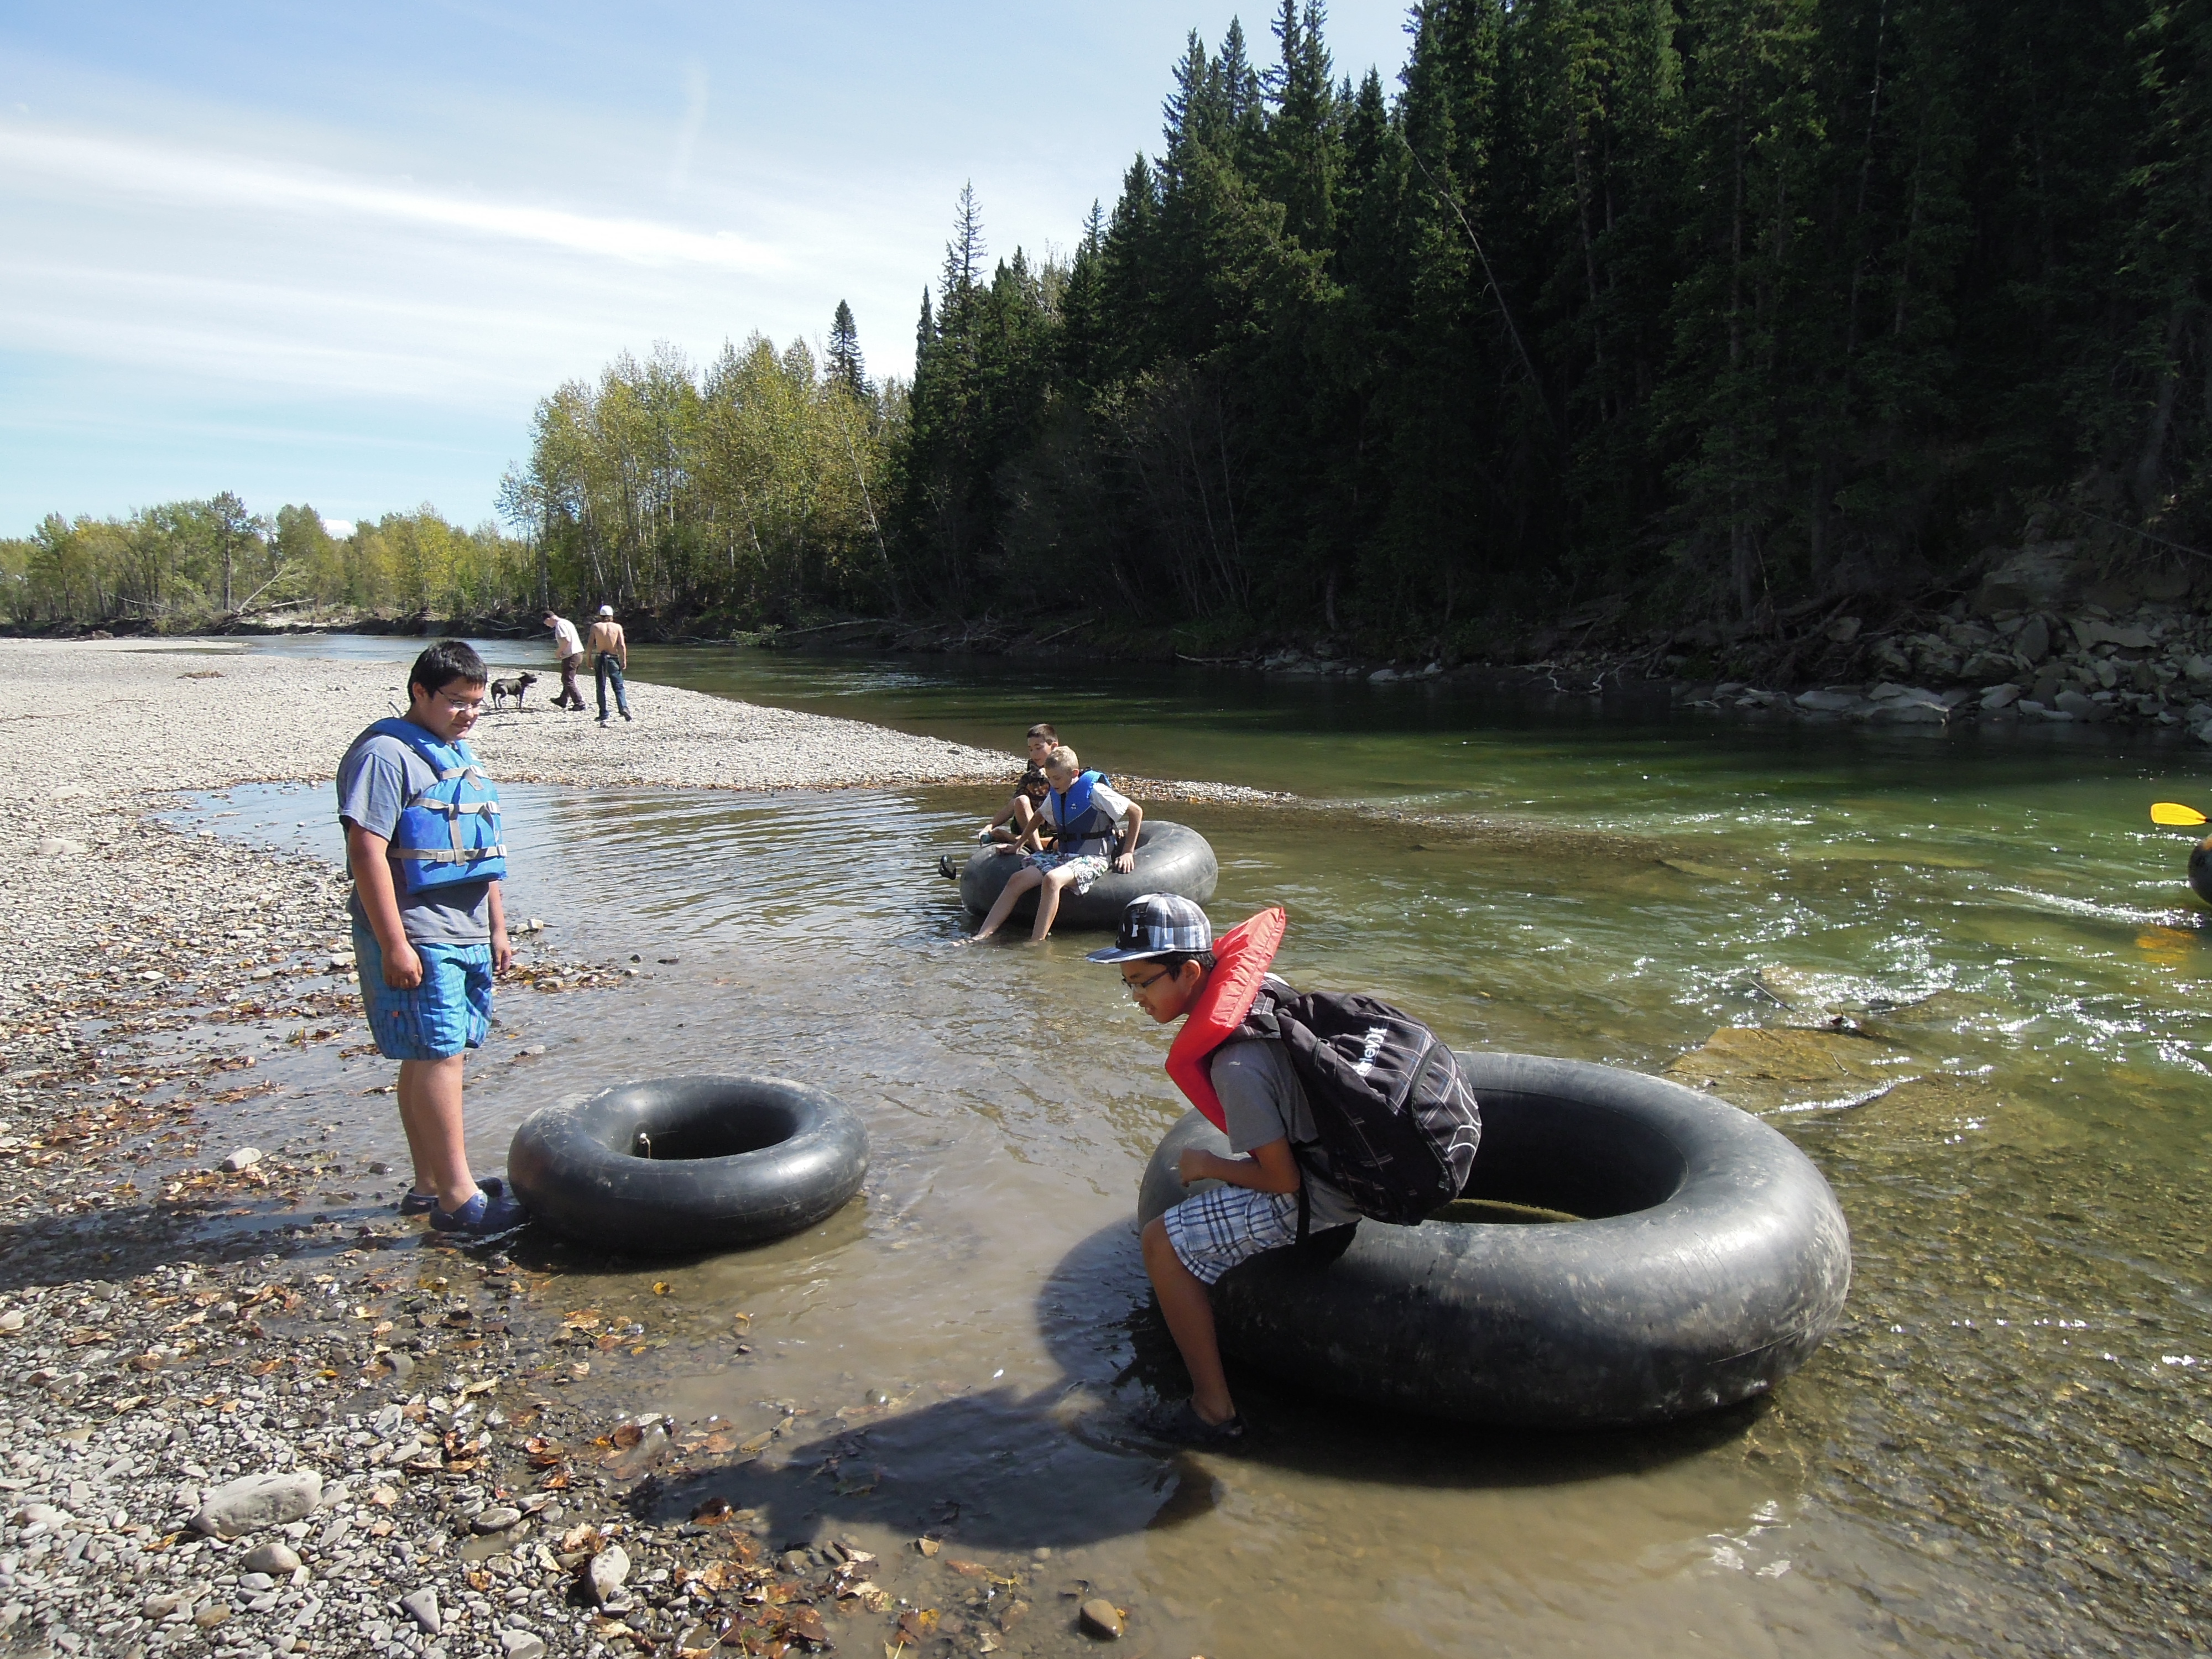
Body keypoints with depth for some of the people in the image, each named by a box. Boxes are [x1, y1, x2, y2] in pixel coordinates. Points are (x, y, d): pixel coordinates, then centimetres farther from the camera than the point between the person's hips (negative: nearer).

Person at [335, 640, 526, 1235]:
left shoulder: (461, 758, 18)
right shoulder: (385, 754, -10)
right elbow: (367, 851, -17)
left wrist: (497, 929, 22)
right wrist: (394, 944, -20)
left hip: (467, 937, 9)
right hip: (417, 940, -9)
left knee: (430, 1060, 14)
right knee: (438, 1056, -8)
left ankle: (430, 1183, 21)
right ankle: (457, 1197, -3)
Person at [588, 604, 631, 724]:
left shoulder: (595, 627, 3)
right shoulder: (617, 627, 2)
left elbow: (590, 645, -1)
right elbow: (622, 645, -5)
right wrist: (624, 660, -2)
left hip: (599, 658, 0)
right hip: (613, 658, 0)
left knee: (601, 687, 6)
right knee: (619, 686, 7)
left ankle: (603, 714, 4)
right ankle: (624, 707, -15)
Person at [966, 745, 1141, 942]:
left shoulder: (1094, 791, -11)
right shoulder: (1055, 794, 9)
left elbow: (1136, 811, -8)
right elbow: (1040, 815, 31)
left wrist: (1128, 852, -7)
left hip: (1092, 858, -7)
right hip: (1064, 855, 7)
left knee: (1052, 879, -36)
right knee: (1018, 879, -13)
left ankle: (1035, 946, -38)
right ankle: (981, 938, -17)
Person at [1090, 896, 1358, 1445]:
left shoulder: (1235, 1066, -30)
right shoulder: (1253, 988, -5)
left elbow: (1283, 1178, -25)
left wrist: (1209, 1167, -6)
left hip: (1315, 1197, -10)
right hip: (1340, 1155, 10)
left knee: (1162, 1242, -9)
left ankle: (1214, 1411, 0)